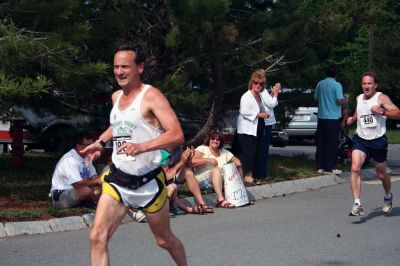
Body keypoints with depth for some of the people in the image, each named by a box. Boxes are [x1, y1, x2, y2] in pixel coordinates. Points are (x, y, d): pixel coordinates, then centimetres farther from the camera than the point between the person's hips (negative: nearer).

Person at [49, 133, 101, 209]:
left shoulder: (86, 157, 8)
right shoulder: (70, 159, -21)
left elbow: (94, 177, 8)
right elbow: (78, 184, -28)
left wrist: (101, 179, -14)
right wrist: (97, 181, -22)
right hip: (60, 196, -9)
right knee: (86, 190, -32)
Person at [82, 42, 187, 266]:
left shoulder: (151, 96, -14)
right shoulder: (116, 96, 8)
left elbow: (177, 135, -24)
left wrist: (142, 147, -35)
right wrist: (101, 142, 20)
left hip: (148, 182, -5)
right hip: (117, 179, 5)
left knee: (164, 240, 14)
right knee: (98, 236, -12)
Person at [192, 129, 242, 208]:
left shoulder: (224, 152, 17)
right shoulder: (202, 149, 2)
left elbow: (236, 160, 20)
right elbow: (192, 162, -12)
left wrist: (237, 163, -4)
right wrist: (208, 160, -19)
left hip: (221, 181, 5)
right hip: (202, 181, -5)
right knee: (216, 170, -34)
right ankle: (220, 200, -46)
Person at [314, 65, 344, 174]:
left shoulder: (320, 84, 6)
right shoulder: (337, 85, -11)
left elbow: (315, 98, 14)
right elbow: (340, 101, -16)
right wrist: (343, 101, 5)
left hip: (321, 117, 5)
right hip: (333, 117, -5)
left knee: (320, 142, 10)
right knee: (331, 144, -1)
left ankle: (320, 166, 12)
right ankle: (328, 168, 0)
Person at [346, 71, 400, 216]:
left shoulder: (381, 98, -10)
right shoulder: (359, 98, 8)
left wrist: (382, 112, -33)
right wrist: (352, 118, 16)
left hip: (378, 140, -3)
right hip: (360, 139, 4)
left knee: (381, 174, 12)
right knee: (355, 168, -19)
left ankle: (388, 196, 42)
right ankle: (357, 204, -19)